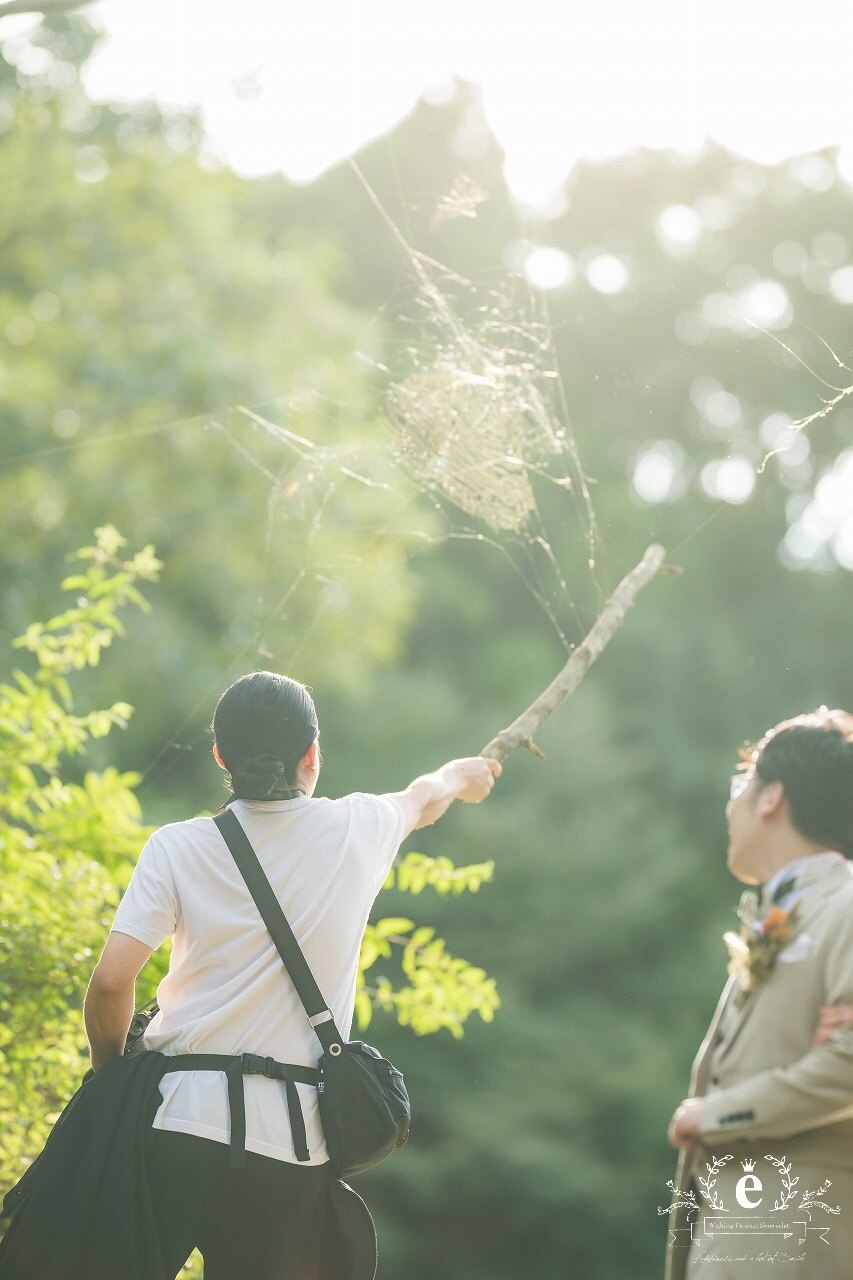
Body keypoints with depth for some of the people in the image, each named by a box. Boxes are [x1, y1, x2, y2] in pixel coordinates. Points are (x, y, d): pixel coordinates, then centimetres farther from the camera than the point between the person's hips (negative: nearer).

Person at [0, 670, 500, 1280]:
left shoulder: (177, 848, -2)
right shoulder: (357, 831, 4)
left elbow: (111, 981, -8)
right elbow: (425, 799, 28)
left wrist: (109, 1069, 11)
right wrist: (462, 775, 51)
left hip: (176, 1122, -1)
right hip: (290, 1145, 1)